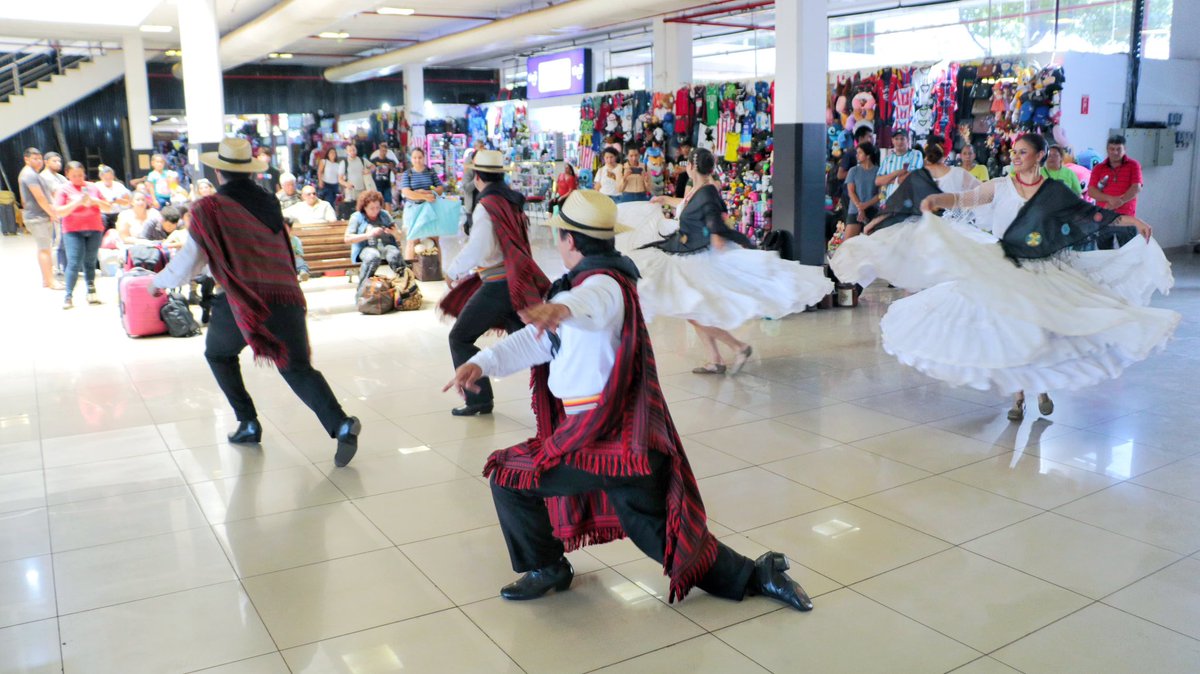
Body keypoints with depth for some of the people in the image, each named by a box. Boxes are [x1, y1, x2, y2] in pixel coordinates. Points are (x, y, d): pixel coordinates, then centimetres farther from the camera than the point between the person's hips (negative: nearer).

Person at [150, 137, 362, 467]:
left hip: (242, 299, -3)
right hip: (287, 294, 3)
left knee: (218, 354, 26)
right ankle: (341, 424, -22)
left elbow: (187, 265, 5)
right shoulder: (270, 202, 15)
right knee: (298, 368, 2)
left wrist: (159, 281, 27)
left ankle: (248, 423, 21)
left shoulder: (209, 208, 1)